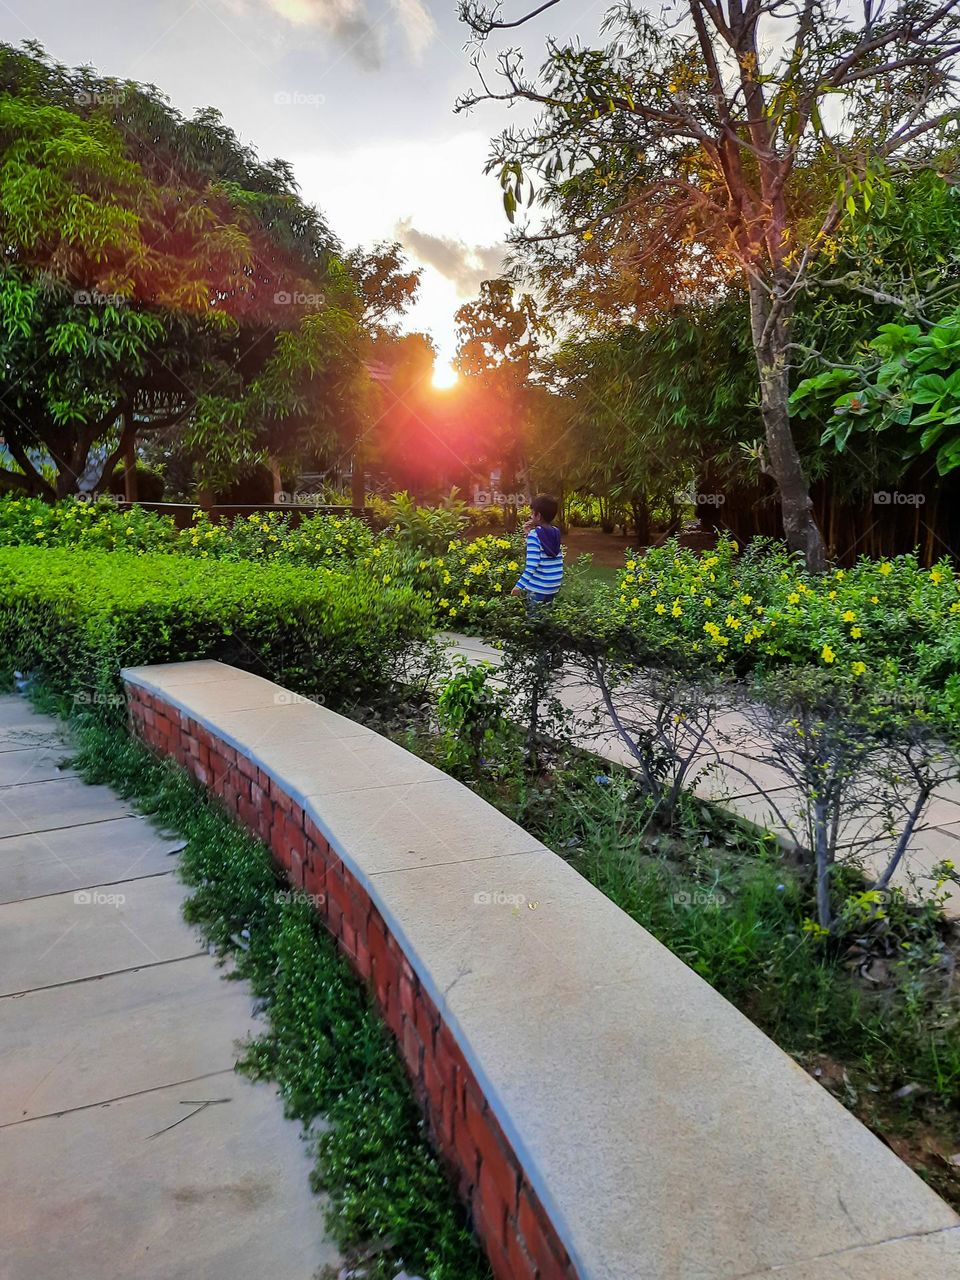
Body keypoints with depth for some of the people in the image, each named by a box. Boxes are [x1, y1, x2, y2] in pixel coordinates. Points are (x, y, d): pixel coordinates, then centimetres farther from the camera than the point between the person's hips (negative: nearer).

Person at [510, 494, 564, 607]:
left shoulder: (534, 534, -15)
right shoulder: (556, 532, 6)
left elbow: (532, 564, -21)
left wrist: (520, 585, -19)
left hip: (539, 587, -7)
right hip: (555, 585, 7)